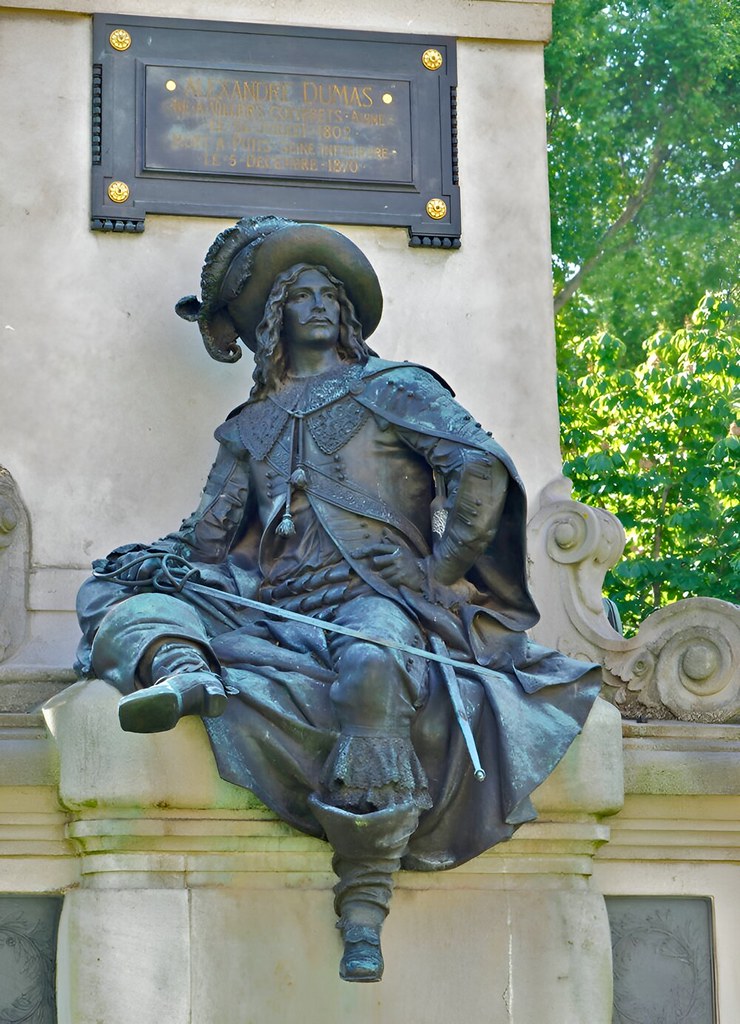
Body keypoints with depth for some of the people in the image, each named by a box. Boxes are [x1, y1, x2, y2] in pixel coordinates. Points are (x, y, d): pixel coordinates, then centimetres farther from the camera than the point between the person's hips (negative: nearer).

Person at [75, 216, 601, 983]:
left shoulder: (392, 389, 12)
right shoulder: (251, 428, 26)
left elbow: (482, 468, -2)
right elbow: (211, 532, 18)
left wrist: (438, 573, -8)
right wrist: (162, 556, -2)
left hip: (374, 597, -5)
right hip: (278, 607, 5)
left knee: (372, 665, -40)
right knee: (119, 597, -12)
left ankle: (365, 913, -39)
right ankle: (185, 675, -48)